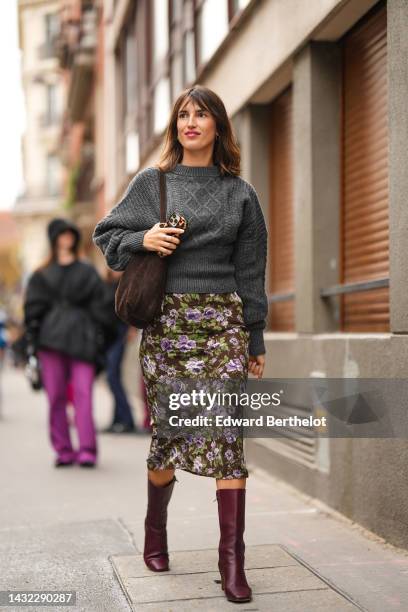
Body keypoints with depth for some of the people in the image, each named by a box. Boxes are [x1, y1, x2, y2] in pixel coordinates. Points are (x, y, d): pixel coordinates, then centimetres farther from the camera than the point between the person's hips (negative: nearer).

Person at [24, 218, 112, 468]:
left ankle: (87, 450, -16)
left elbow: (99, 308, 10)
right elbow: (33, 310, 10)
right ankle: (63, 450, 6)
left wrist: (99, 341, 2)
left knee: (83, 393, -12)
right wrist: (33, 342, 0)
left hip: (82, 340, -1)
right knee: (56, 396, 0)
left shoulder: (88, 272, 14)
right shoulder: (41, 276, 15)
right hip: (51, 340, 2)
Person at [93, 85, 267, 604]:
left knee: (228, 433, -8)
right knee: (167, 430, 5)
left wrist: (256, 340, 8)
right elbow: (106, 234, 14)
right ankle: (155, 530, 29)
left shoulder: (240, 194, 11)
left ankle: (232, 556, -6)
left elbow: (250, 270, 11)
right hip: (166, 320, 0)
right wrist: (143, 239, -8)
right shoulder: (151, 182, 10)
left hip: (223, 319, 0)